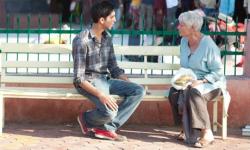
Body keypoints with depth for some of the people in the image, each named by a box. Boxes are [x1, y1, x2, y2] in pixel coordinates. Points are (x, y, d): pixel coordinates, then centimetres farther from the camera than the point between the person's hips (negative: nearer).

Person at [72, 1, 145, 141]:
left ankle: (107, 127, -16)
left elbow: (114, 69, 15)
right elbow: (79, 78, -19)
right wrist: (100, 94, -31)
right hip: (89, 82, -8)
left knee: (139, 91, -14)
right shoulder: (81, 40, -16)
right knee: (110, 111, -33)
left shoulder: (107, 37, 8)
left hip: (106, 80, 8)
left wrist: (130, 84, -1)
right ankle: (86, 118, 2)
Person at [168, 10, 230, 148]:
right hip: (190, 82, 7)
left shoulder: (208, 45, -17)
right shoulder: (184, 41, 6)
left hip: (211, 83, -6)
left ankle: (207, 133, -30)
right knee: (174, 93, -24)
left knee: (193, 93, -37)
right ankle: (186, 128, -10)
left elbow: (218, 72, -16)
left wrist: (201, 81, -27)